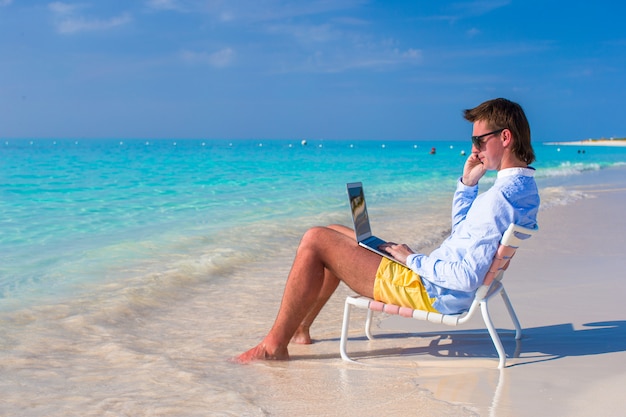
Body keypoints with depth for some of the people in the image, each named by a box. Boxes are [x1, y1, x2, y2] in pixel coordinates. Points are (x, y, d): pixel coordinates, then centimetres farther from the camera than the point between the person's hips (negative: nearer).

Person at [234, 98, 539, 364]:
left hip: (431, 293, -11)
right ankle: (300, 328, 26)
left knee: (315, 241, -12)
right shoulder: (524, 186, 8)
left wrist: (412, 259, -16)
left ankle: (275, 344, -2)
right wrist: (468, 183, 8)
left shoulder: (501, 197, -25)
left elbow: (467, 277, -30)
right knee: (334, 233, 20)